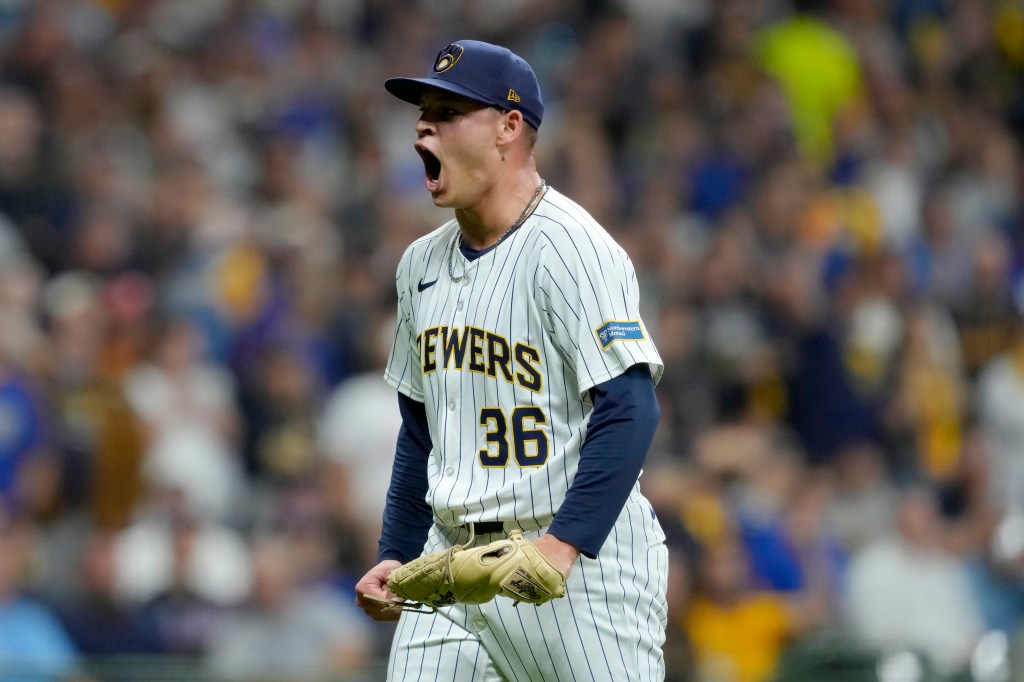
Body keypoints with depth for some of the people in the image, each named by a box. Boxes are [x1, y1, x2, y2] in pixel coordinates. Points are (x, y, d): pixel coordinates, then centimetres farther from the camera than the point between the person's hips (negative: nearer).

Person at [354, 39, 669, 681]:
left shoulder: (569, 248, -11)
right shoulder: (423, 262, 15)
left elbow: (630, 410, -19)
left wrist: (564, 544, -27)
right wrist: (395, 554, 17)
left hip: (581, 555, -7)